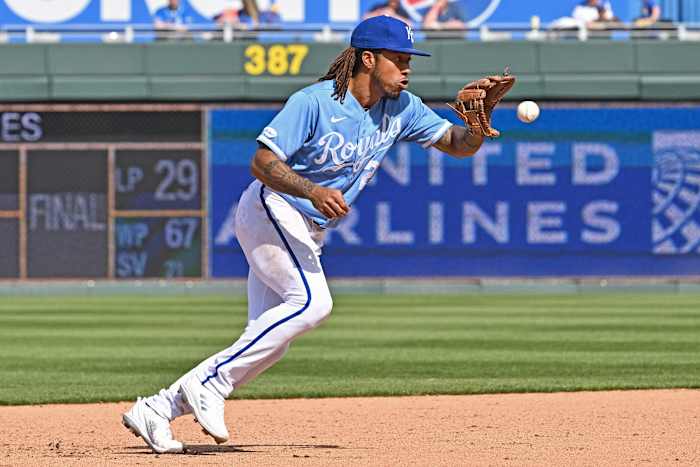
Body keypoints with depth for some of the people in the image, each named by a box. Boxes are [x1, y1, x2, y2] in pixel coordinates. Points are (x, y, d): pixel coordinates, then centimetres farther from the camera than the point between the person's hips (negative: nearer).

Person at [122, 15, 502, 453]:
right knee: (312, 302, -27)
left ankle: (157, 409, 5)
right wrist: (313, 192, -36)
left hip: (309, 235, 8)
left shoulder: (401, 109, 2)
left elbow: (459, 145, 3)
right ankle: (211, 384, -21)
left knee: (270, 343, 1)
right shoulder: (315, 102, -18)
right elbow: (262, 163, -21)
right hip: (270, 211, -8)